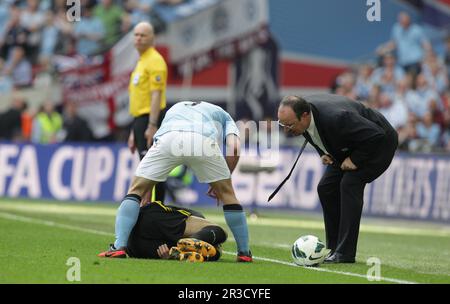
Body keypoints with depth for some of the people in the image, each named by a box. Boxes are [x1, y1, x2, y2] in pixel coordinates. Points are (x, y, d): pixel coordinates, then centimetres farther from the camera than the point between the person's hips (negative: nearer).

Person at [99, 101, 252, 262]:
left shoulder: (174, 109, 47)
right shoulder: (223, 115, 39)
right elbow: (234, 148, 17)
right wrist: (219, 184, 27)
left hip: (168, 139, 1)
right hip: (204, 140, -1)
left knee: (136, 189, 15)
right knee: (227, 193, 19)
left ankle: (119, 246, 0)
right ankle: (244, 252, 20)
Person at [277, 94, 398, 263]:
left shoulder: (335, 118, -41)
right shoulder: (300, 110, -16)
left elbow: (376, 135, -35)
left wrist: (355, 160, -27)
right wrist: (324, 153, -6)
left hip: (379, 143, -9)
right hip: (348, 148, 9)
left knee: (350, 184, -23)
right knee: (325, 188, 0)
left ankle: (345, 253, -21)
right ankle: (334, 249, 7)